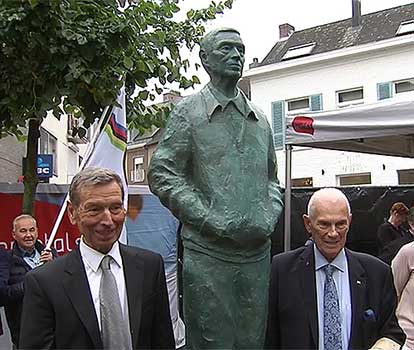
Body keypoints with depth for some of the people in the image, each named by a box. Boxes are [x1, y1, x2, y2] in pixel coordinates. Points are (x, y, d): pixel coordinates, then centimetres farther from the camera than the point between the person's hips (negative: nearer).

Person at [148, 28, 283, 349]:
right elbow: (163, 175, -6)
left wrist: (270, 217, 2)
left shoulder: (260, 119, 16)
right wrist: (212, 221, -14)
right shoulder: (189, 111, 0)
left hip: (257, 253, 5)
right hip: (208, 253, -5)